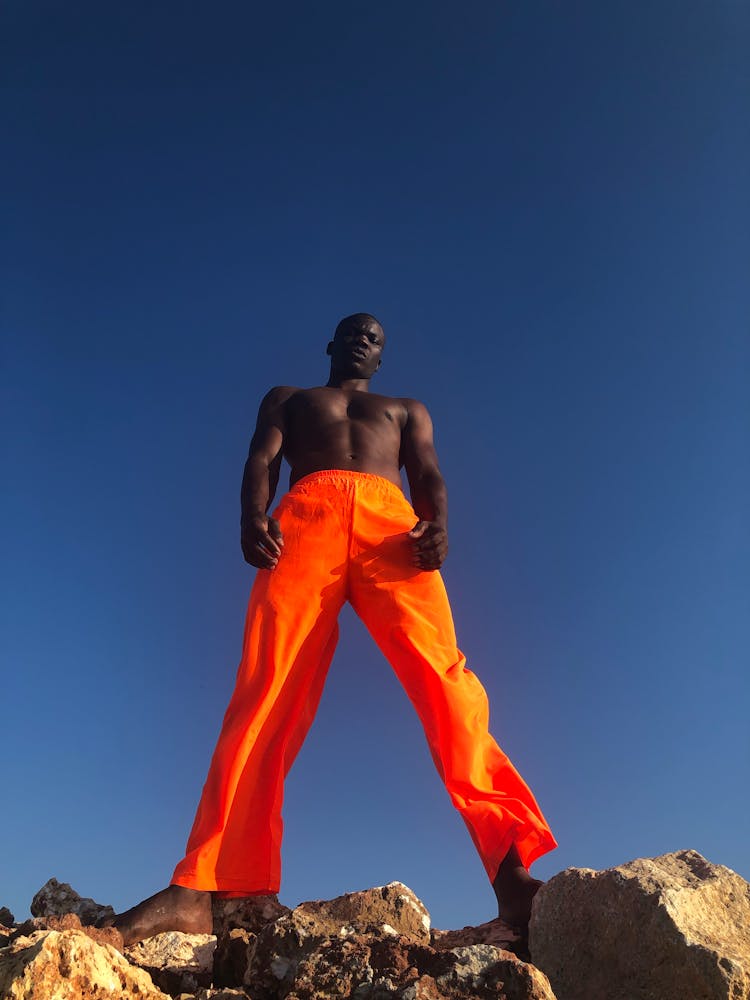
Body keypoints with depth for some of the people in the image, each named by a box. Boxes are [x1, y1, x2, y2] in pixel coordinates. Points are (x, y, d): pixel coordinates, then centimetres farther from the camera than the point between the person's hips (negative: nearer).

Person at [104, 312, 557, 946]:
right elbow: (262, 460, 18)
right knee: (267, 690, -20)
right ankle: (201, 892, -27)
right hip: (305, 521, 0)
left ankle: (512, 876, -32)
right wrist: (253, 518, -7)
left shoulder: (408, 410, 38)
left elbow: (429, 476, 20)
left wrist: (438, 527, -6)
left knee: (444, 678, -23)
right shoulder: (287, 399, 37)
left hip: (391, 523, 1)